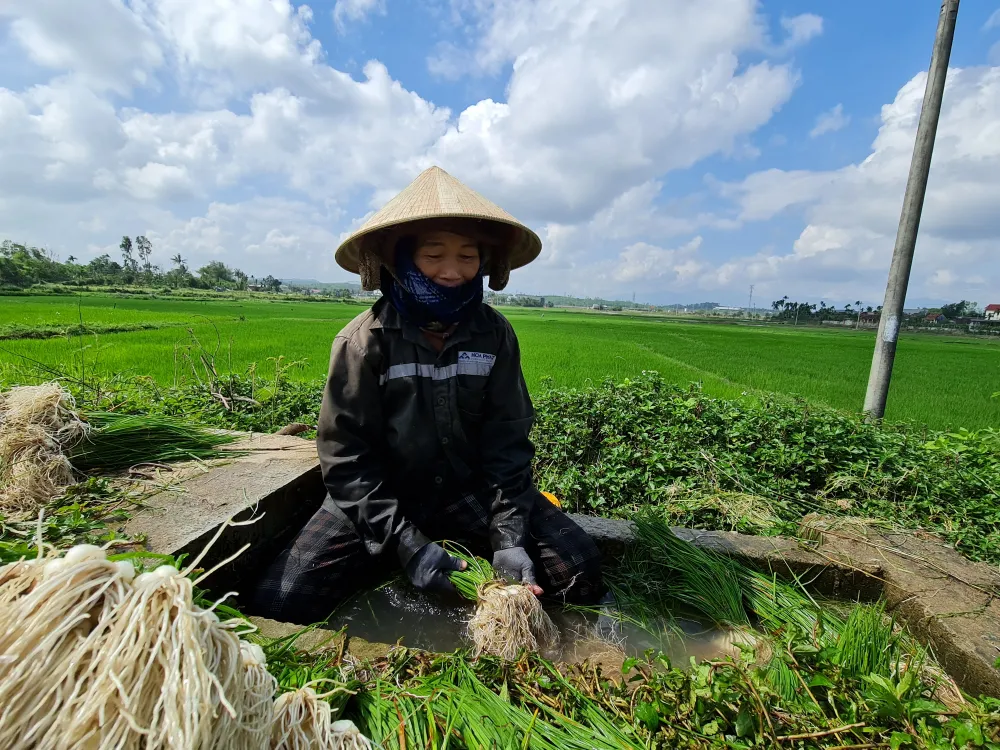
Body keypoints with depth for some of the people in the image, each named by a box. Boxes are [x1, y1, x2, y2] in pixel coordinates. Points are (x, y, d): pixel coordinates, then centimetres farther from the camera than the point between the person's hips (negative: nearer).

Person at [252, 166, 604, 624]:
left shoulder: (494, 334, -5)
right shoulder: (365, 341, -12)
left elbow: (508, 441, -6)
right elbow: (346, 454, -12)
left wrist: (508, 539, -16)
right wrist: (407, 543, -20)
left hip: (469, 493, 2)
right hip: (378, 496, 0)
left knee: (580, 568, -14)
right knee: (280, 601, -18)